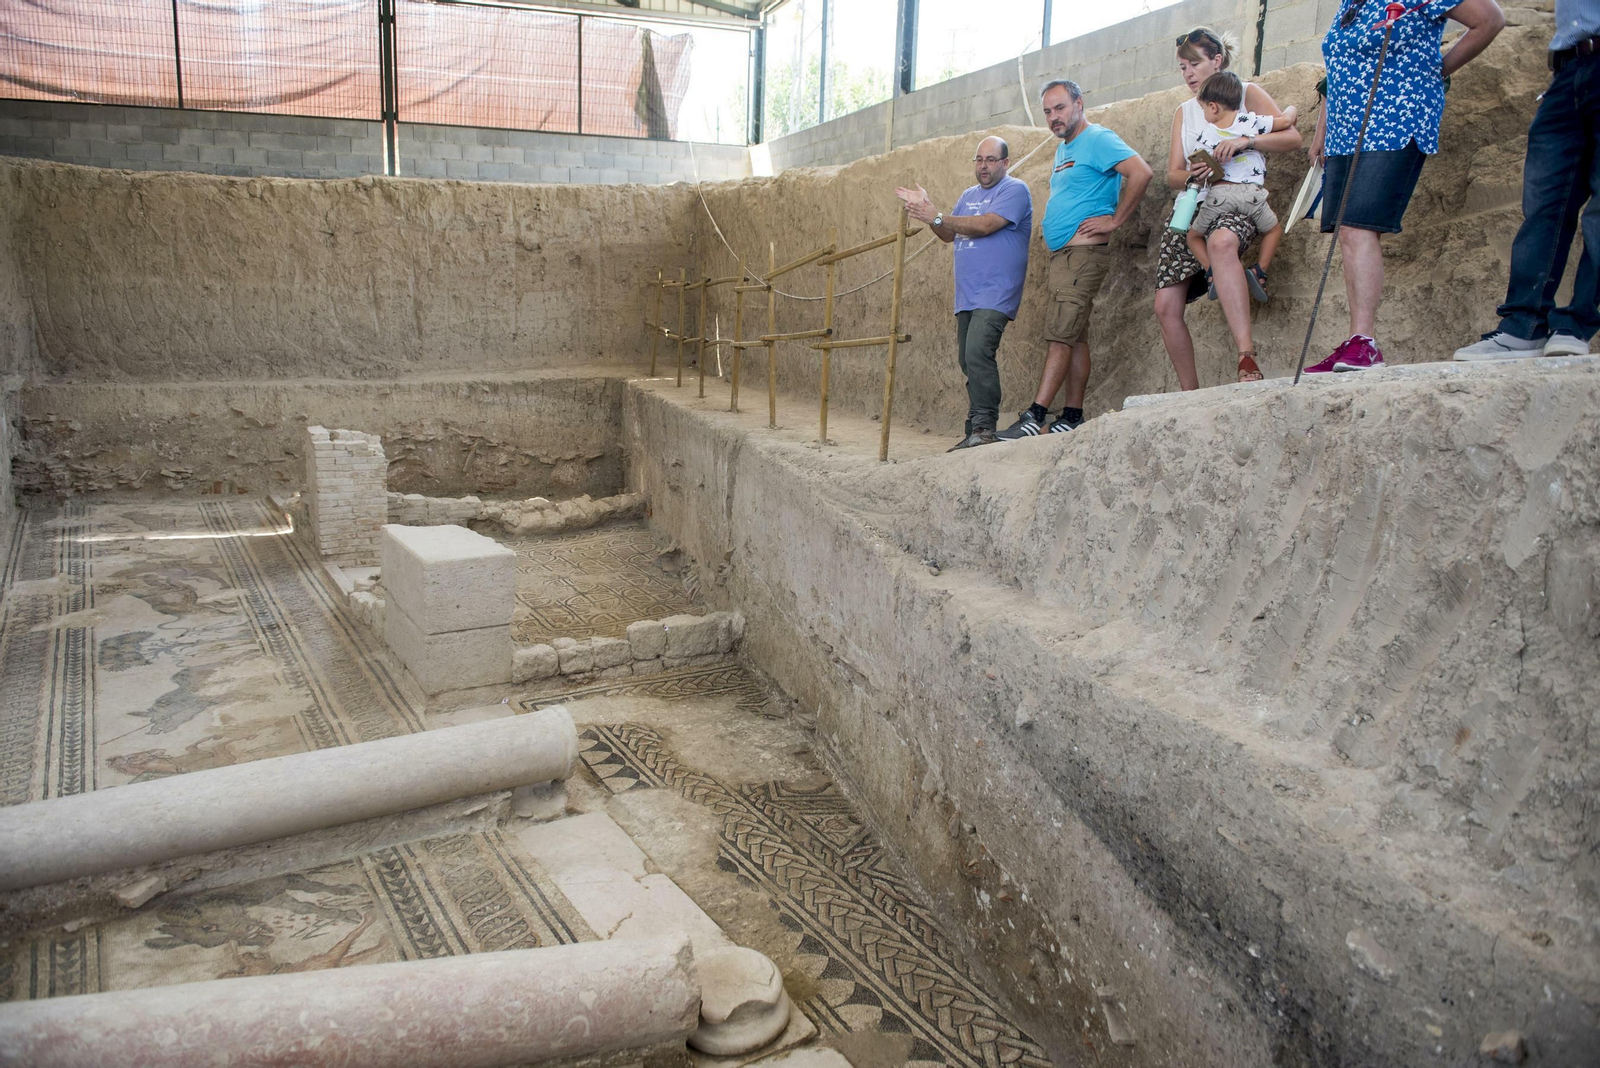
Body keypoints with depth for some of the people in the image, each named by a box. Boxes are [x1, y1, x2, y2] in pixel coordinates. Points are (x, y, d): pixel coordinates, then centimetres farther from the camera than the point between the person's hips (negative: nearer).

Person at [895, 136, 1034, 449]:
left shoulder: (1014, 190, -3)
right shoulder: (968, 196, 23)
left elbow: (985, 225, -16)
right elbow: (949, 234, 21)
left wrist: (936, 216, -14)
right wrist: (926, 210, 6)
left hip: (995, 292, -8)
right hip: (967, 294, 8)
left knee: (977, 352, -24)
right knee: (968, 361, 7)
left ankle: (984, 426, -22)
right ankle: (975, 431, 13)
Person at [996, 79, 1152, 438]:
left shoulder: (1098, 139, -8)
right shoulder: (1063, 149, 21)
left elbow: (1141, 172, -21)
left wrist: (1115, 220, -18)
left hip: (1082, 252, -10)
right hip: (1060, 254, 10)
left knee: (1061, 335, -14)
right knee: (1075, 337, 8)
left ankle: (1035, 416, -18)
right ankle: (1073, 417, 10)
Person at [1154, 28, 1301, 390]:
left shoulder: (1246, 93, 9)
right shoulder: (1184, 112, 22)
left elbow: (1292, 137, -2)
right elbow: (1172, 175, 13)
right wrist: (1191, 175, -11)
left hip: (1237, 201, -5)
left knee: (1221, 241, -43)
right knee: (1166, 306, -9)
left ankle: (1247, 355, -50)